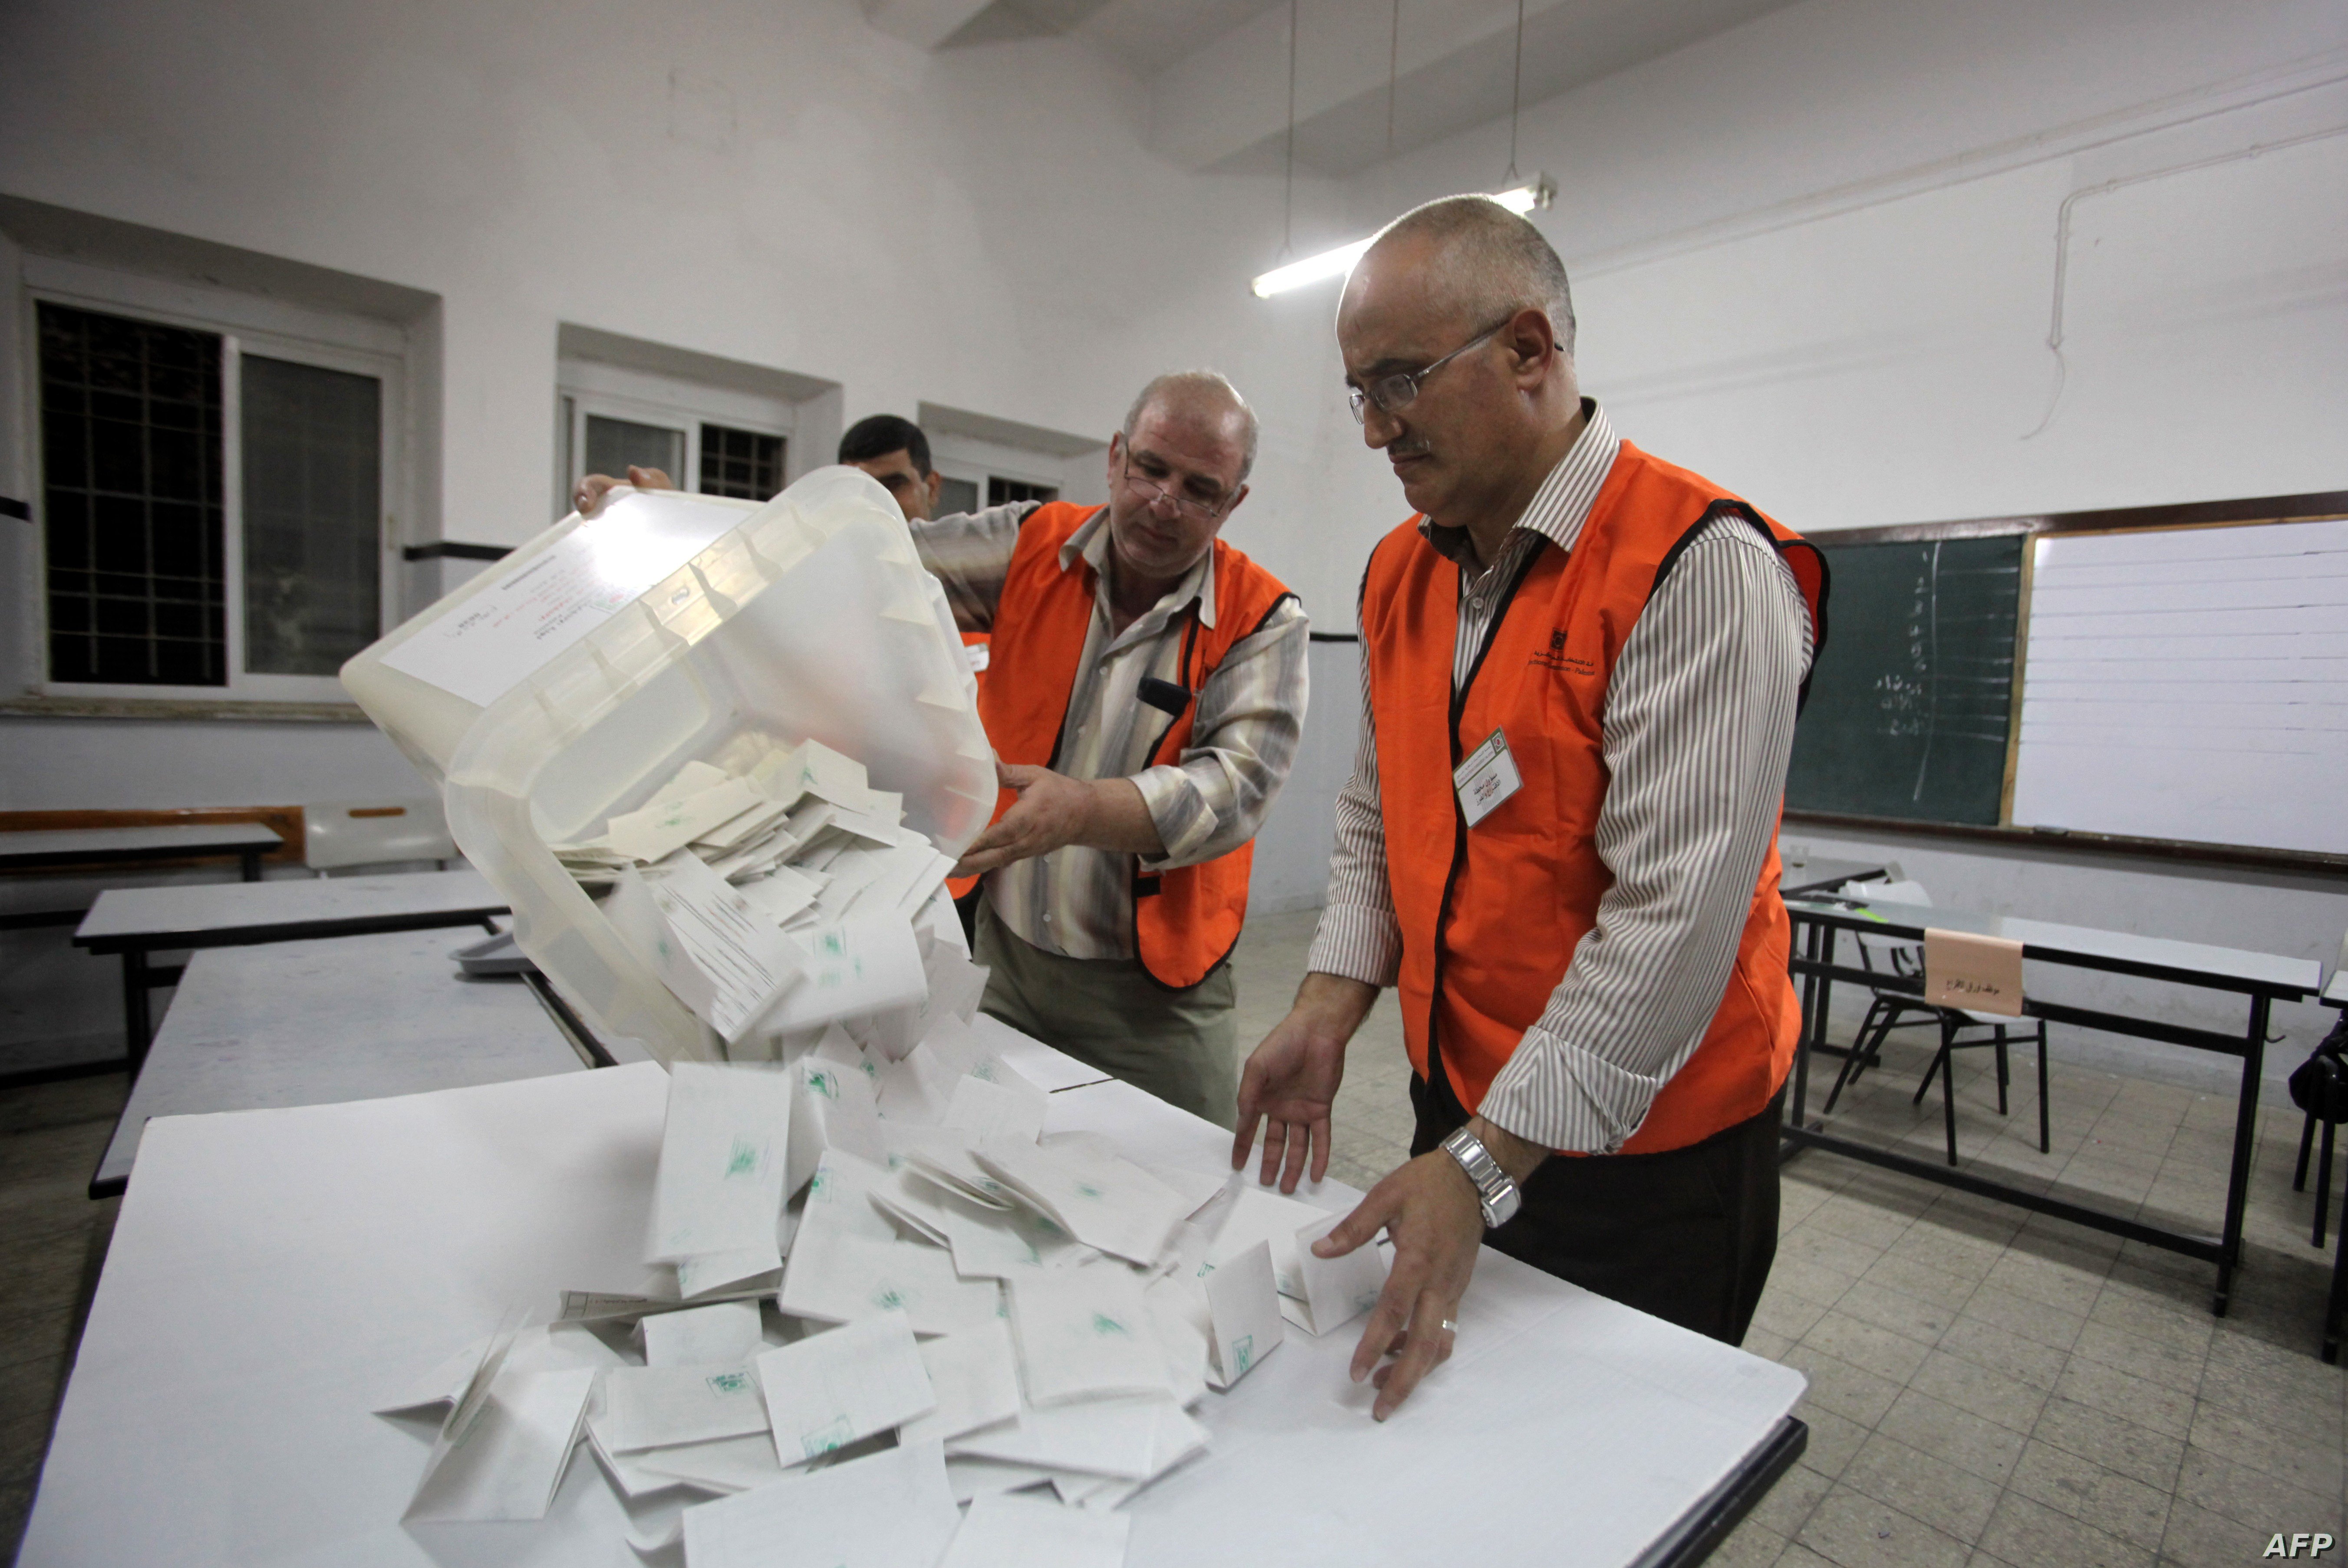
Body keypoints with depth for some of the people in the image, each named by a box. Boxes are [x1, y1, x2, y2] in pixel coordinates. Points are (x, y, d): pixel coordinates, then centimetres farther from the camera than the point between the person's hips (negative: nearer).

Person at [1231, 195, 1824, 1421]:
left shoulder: (1698, 564, -21)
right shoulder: (1399, 573, 3)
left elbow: (1674, 913, -26)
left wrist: (1488, 1168, -26)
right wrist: (1328, 1010, -5)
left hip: (1645, 1147, -6)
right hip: (1459, 1102, 7)